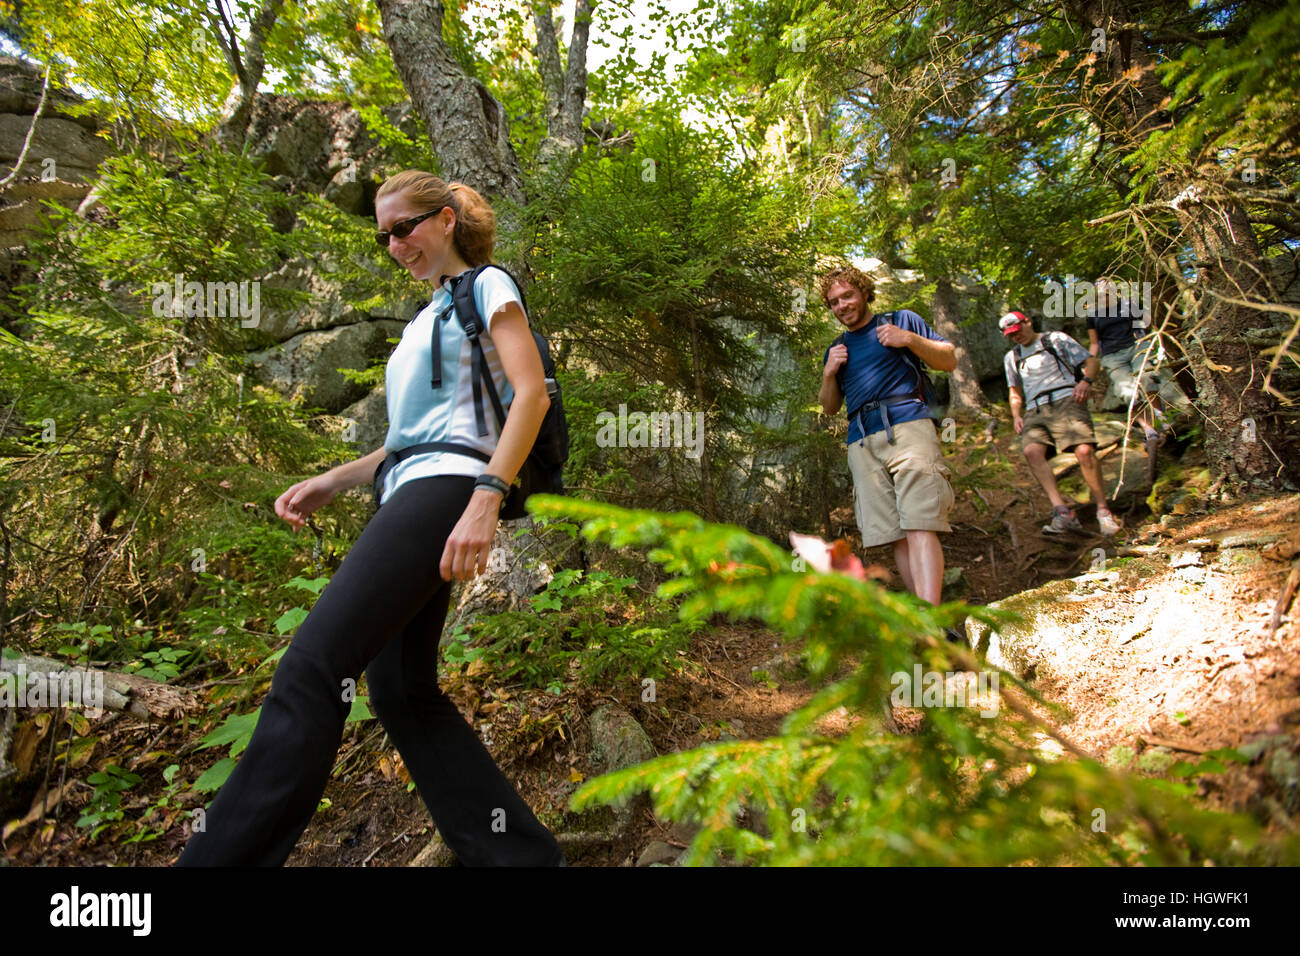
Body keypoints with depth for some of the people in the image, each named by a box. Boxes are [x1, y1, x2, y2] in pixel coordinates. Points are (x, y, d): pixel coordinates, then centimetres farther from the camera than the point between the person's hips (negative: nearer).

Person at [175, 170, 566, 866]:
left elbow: (531, 392, -8)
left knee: (311, 667, -18)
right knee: (401, 690, 2)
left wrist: (485, 499, -21)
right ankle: (520, 854, 8)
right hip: (408, 495, 9)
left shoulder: (487, 286, 7)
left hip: (448, 484, -9)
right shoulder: (425, 319, 31)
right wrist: (328, 484, 19)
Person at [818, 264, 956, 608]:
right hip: (862, 444, 4)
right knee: (895, 534, -4)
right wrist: (829, 373, 6)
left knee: (919, 525, -19)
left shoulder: (901, 320, 17)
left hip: (907, 426, -4)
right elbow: (829, 406, 25)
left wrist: (909, 339, -3)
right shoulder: (835, 350, 27)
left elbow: (950, 361, 13)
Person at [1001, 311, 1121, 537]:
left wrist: (1086, 381, -10)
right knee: (1032, 450, -30)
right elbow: (1015, 393, 29)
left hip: (1066, 401, -2)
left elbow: (1090, 360, 11)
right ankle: (1062, 511, -36)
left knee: (1084, 450, -27)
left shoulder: (1056, 339, 16)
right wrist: (1016, 416, 10)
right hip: (1035, 411, 3)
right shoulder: (1012, 357, 26)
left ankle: (1103, 511, -14)